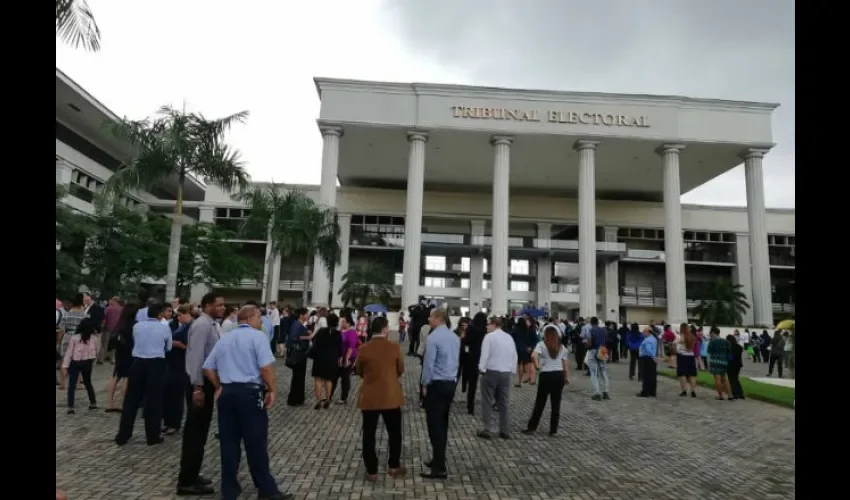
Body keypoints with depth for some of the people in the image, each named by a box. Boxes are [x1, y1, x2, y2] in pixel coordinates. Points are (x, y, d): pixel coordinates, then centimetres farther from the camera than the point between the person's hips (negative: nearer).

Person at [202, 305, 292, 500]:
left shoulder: (224, 339, 14)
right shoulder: (257, 336, -7)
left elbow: (208, 368, 15)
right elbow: (266, 367, -18)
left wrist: (219, 387, 20)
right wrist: (271, 389, -8)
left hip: (227, 393, 6)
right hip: (250, 393, -6)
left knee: (229, 443, 12)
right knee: (256, 443, 2)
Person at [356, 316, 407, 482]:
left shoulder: (363, 349, -8)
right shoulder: (394, 347, -9)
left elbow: (360, 372, 6)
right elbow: (400, 370, 3)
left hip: (370, 397, 0)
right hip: (391, 396, 0)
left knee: (369, 435, 10)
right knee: (394, 433, 18)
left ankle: (371, 471, 14)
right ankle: (394, 466, 28)